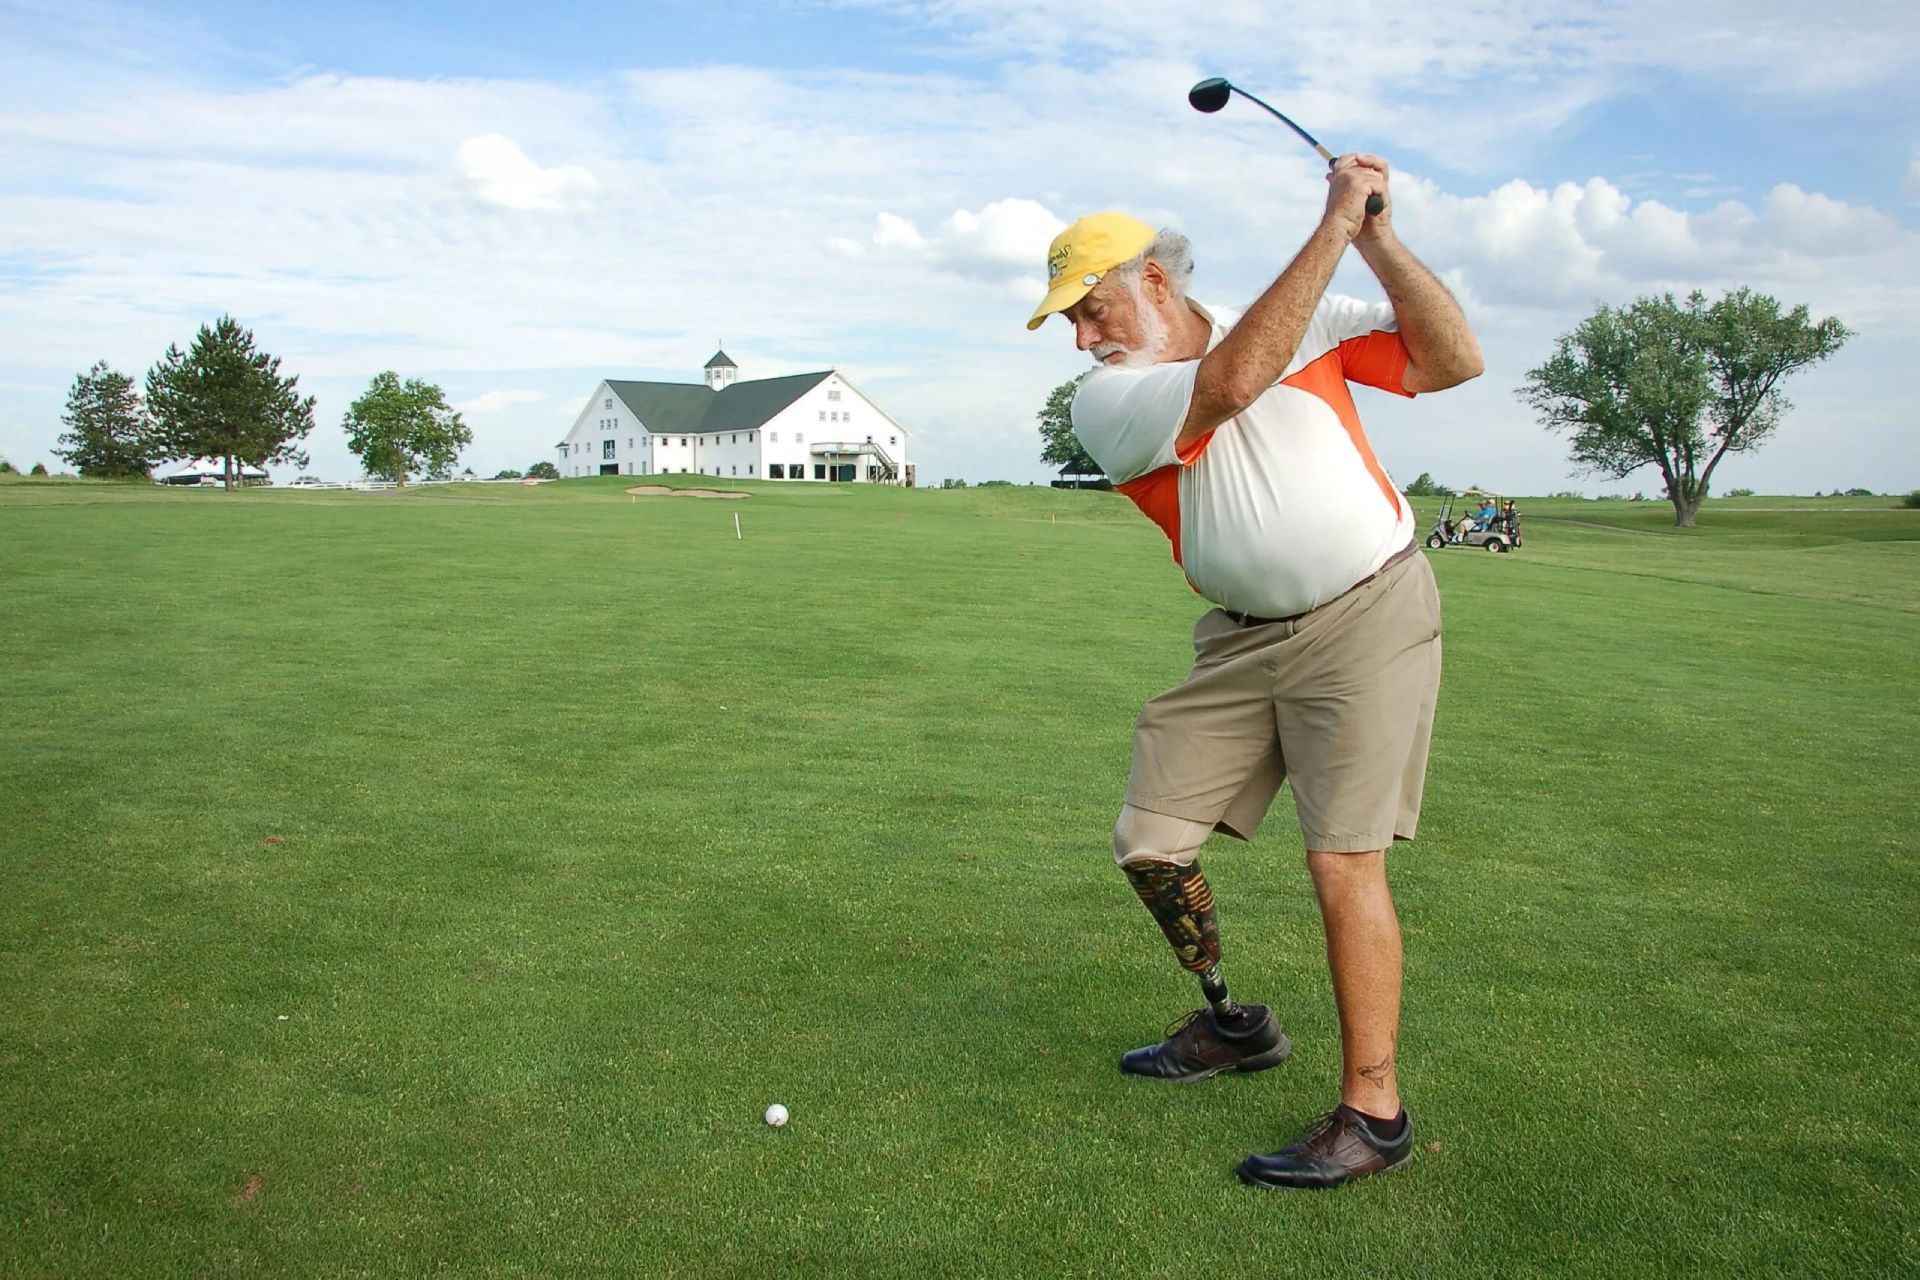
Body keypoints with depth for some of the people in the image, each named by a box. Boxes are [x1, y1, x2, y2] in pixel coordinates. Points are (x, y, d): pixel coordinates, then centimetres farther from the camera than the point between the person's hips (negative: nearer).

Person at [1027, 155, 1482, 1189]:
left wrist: (1375, 235, -12)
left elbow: (1452, 359, -3)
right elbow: (1232, 382, -24)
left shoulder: (1310, 322, 0)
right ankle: (1232, 1022, 29)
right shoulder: (1105, 402, -7)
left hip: (1367, 613, -3)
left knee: (1343, 858, -11)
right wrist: (1332, 226, -19)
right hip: (1241, 639, 3)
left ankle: (1373, 1110, 4)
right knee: (1149, 844, 2)